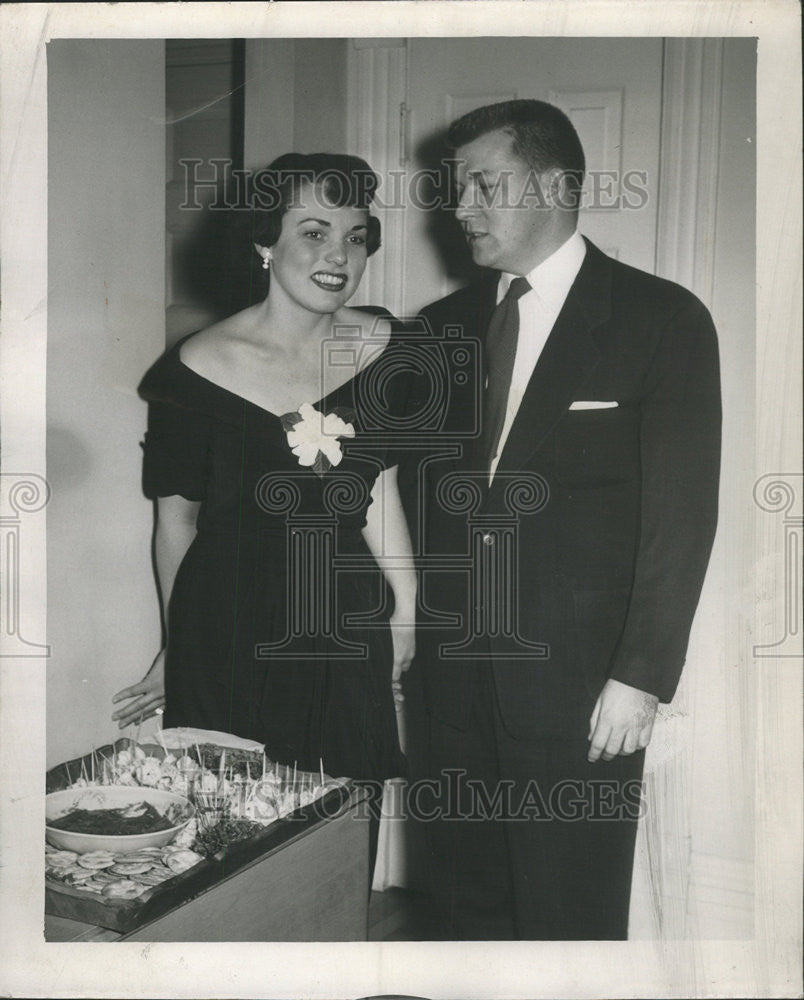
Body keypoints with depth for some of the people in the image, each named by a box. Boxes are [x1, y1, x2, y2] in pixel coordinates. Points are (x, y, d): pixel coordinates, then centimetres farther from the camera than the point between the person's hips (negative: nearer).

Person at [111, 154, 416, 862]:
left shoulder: (379, 345, 0)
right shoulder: (199, 367, -9)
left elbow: (376, 483, 7)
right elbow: (176, 519, 0)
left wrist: (407, 604, 3)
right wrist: (177, 649, 8)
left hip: (349, 643, 3)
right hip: (229, 649, -3)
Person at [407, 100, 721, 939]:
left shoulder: (661, 318, -3)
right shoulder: (446, 325, 11)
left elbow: (681, 513, -7)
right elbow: (432, 490, 10)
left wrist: (642, 676, -11)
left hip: (578, 682, -4)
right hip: (456, 673, 4)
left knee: (570, 917, 7)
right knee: (466, 901, 13)